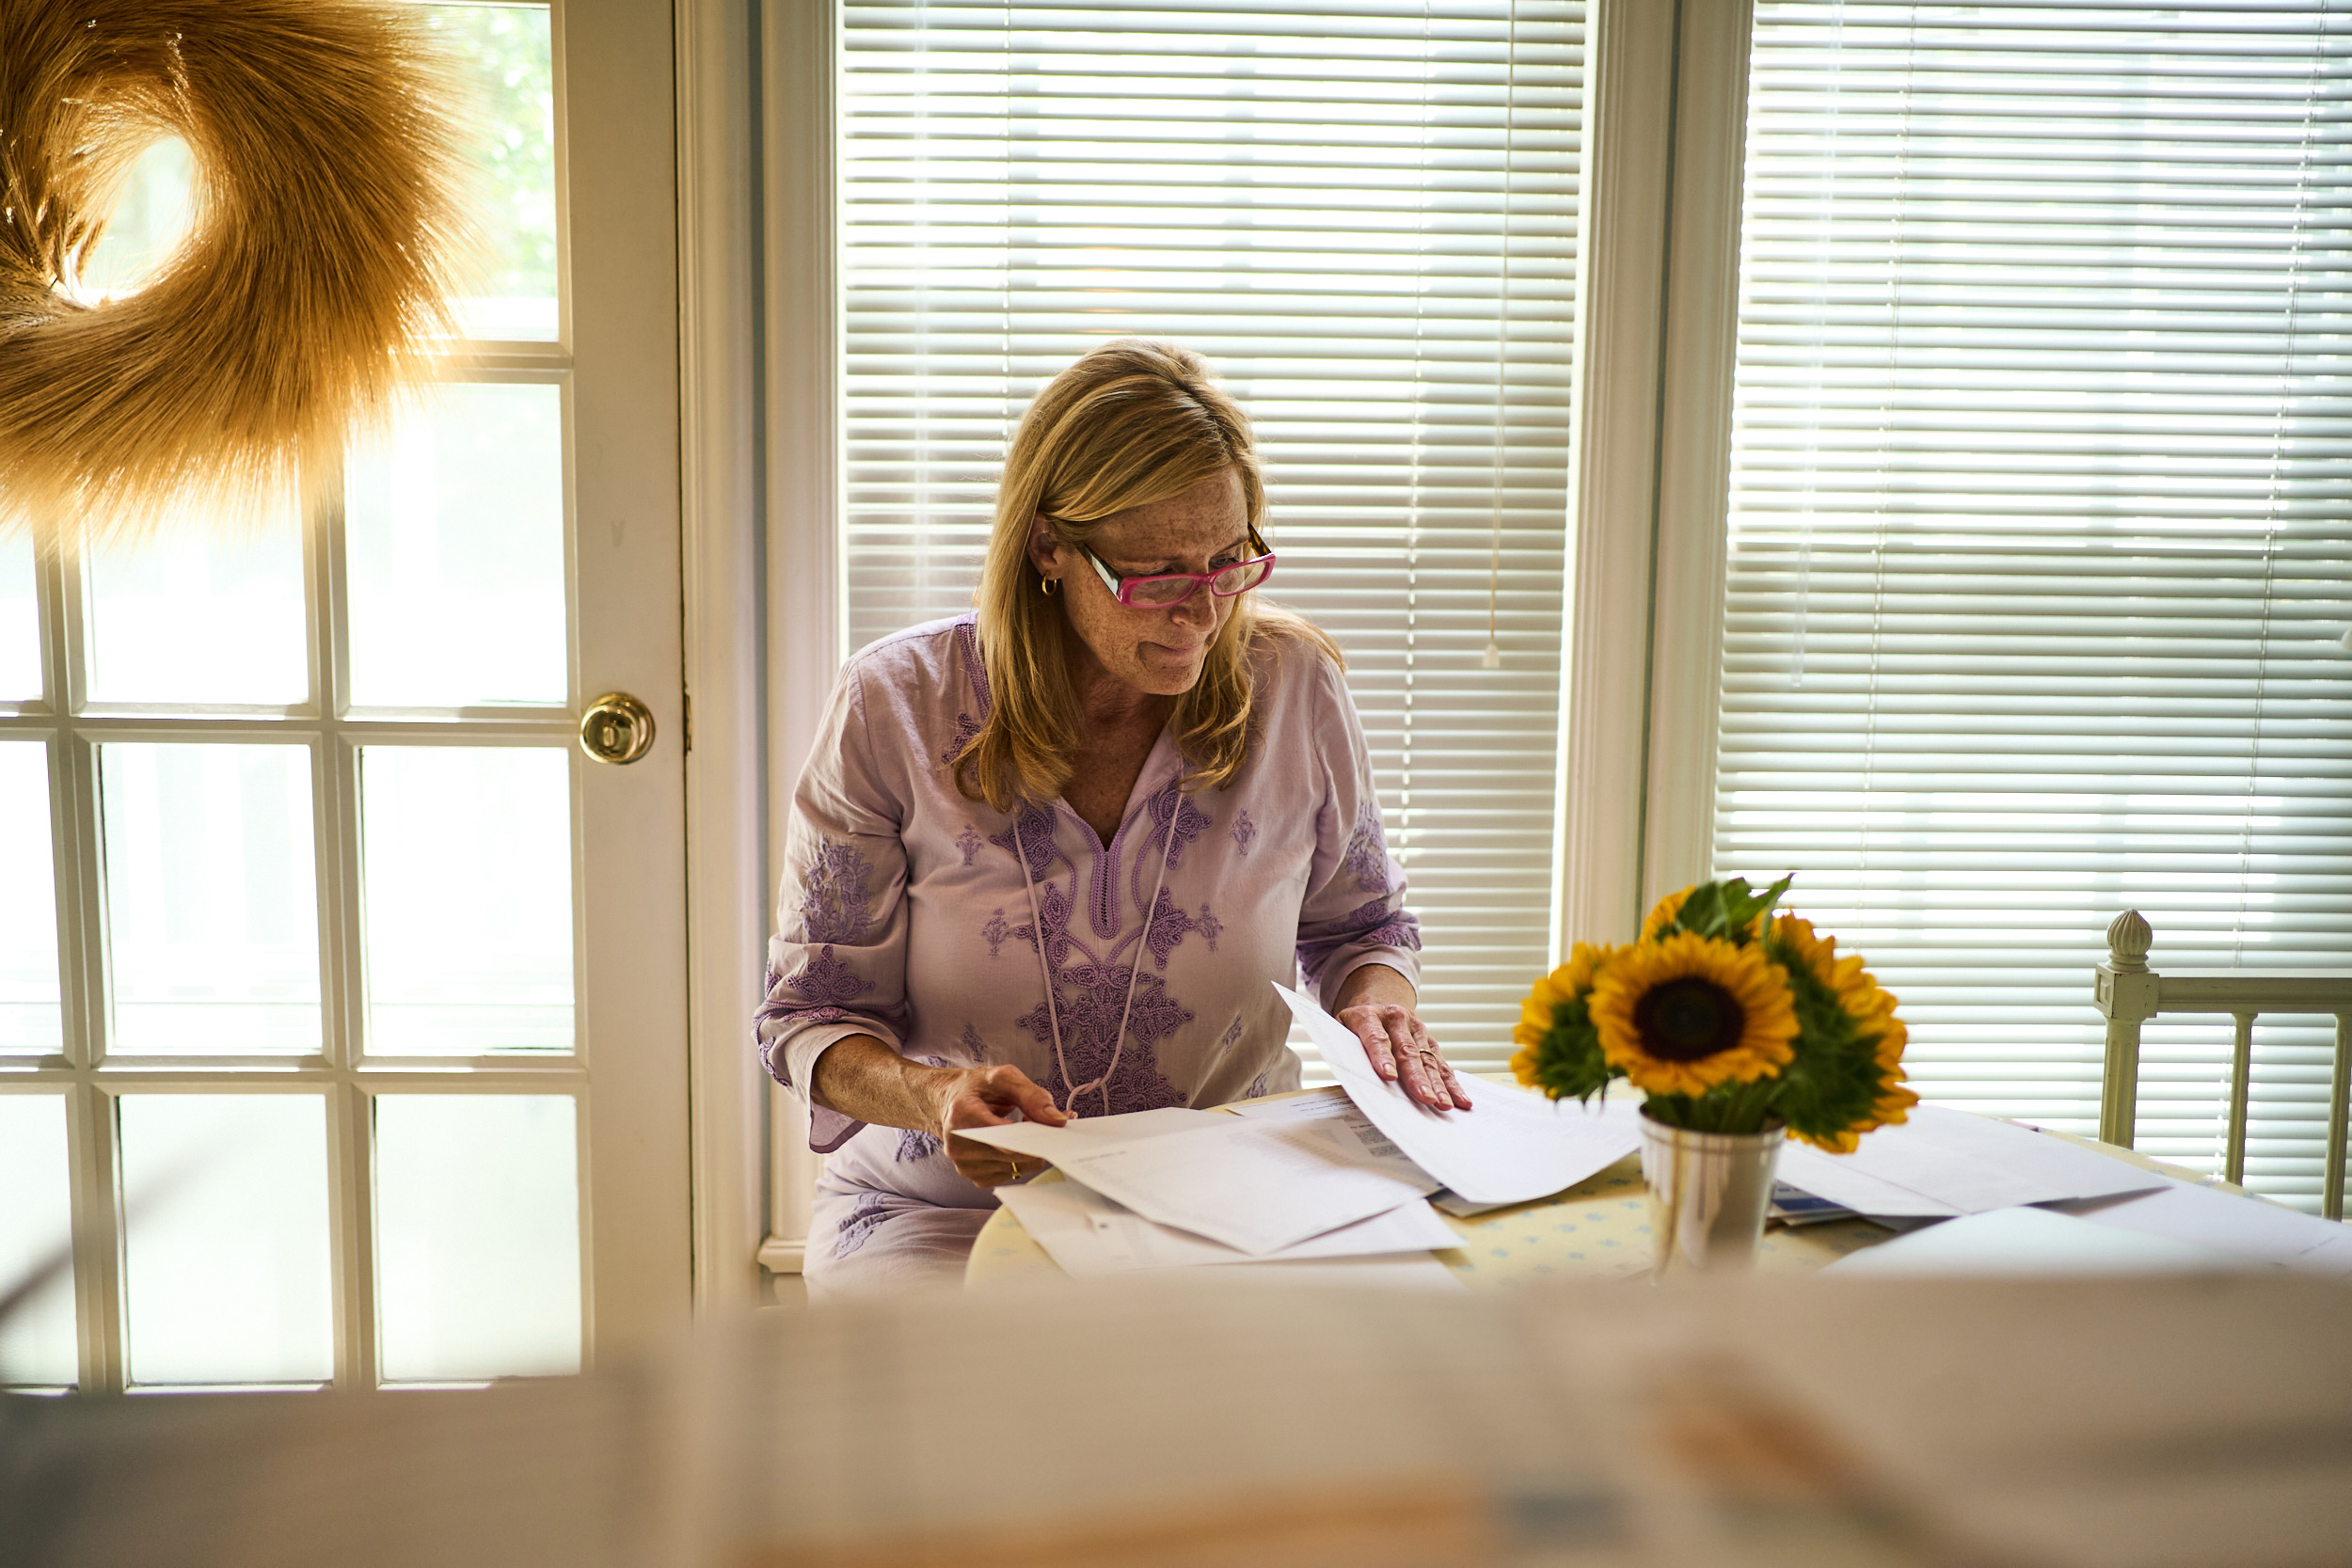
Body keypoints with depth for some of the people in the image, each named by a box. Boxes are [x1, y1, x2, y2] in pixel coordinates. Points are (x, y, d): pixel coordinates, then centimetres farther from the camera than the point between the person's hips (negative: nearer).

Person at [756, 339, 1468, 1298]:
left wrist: (1376, 1003, -10)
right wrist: (932, 1096, -24)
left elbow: (1359, 926, 14)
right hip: (943, 1213, -2)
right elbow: (812, 1013, -2)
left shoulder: (1292, 687, -3)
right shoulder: (893, 710, -9)